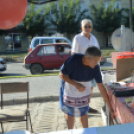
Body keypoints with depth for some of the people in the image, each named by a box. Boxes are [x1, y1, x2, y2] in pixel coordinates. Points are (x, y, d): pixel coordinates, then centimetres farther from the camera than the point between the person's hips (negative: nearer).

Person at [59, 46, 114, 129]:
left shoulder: (95, 68, -25)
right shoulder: (74, 60, -34)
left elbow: (102, 88, -18)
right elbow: (62, 75, -23)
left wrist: (110, 108, -17)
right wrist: (76, 84, -37)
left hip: (84, 92, 2)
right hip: (70, 92, -1)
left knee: (83, 113, 13)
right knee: (70, 113, 13)